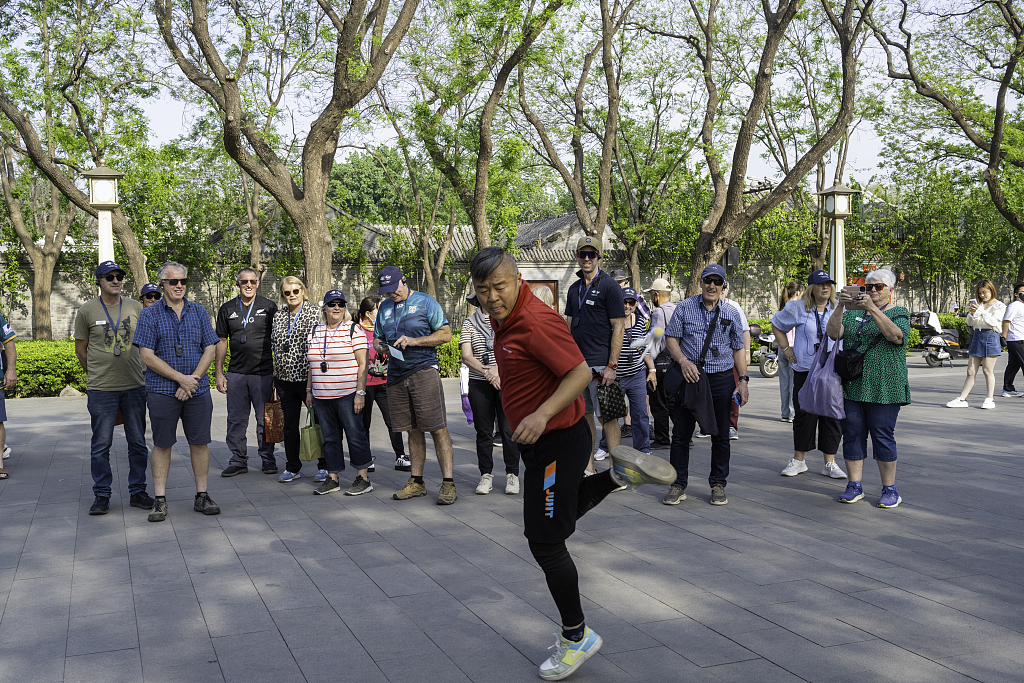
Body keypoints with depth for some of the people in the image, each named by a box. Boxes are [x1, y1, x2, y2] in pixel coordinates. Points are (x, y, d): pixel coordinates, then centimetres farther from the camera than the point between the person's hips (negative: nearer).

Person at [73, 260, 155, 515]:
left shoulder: (135, 307, 5)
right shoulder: (87, 310, -1)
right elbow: (80, 348, 8)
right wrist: (97, 375, 12)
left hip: (135, 386, 2)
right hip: (101, 389, -2)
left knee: (137, 442, 8)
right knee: (101, 445, 3)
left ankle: (137, 492, 19)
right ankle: (101, 496, 14)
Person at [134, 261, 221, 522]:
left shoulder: (199, 312, 9)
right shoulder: (149, 315, -1)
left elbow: (210, 349, 5)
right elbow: (147, 356, -8)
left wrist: (194, 379, -9)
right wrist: (182, 379, -13)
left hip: (198, 390, 3)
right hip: (162, 390, -2)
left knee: (200, 442, 5)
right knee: (162, 444, 3)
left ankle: (202, 496, 14)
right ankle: (160, 500, 10)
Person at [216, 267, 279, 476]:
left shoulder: (269, 307, 2)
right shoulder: (227, 309, 9)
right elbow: (221, 342, 12)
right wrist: (218, 373, 6)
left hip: (264, 373, -2)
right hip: (236, 373, 2)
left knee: (265, 420, 3)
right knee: (236, 420, 5)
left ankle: (268, 459, 15)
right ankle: (238, 460, 15)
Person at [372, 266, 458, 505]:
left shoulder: (425, 302, 0)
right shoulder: (384, 308, 16)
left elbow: (446, 334, -4)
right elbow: (377, 339, 23)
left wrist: (414, 340, -14)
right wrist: (381, 347, -1)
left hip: (423, 371, -5)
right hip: (396, 375, 5)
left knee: (437, 429, -8)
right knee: (413, 431, 11)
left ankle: (448, 483, -6)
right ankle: (416, 482, 19)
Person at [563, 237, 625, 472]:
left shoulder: (609, 287, -5)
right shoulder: (574, 289, 15)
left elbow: (618, 327, -10)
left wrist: (612, 365, -16)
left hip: (600, 364, -6)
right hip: (577, 363, 6)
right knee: (584, 415, 10)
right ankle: (588, 468, 18)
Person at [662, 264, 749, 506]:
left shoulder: (732, 313, 7)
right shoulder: (684, 307, 2)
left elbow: (738, 349, 10)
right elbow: (671, 339, 1)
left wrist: (743, 380, 0)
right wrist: (684, 362, -16)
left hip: (722, 378, 1)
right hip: (690, 376, -1)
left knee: (721, 434, 6)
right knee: (681, 433, 2)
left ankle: (718, 485, 18)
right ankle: (678, 485, 12)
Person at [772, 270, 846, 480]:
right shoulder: (797, 309, 1)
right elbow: (777, 324, 16)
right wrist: (785, 348, 8)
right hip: (805, 370, -1)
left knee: (832, 416, 1)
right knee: (804, 415, 2)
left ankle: (830, 463, 11)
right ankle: (798, 460, 15)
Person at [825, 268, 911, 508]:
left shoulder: (899, 313, 4)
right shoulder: (853, 313, 15)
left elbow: (896, 336, -17)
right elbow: (833, 333, 0)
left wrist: (873, 309, -24)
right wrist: (840, 306, -15)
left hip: (883, 387, -4)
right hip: (852, 385, 4)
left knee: (883, 436, -3)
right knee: (852, 434, 5)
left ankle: (890, 489, 7)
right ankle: (854, 486, 14)